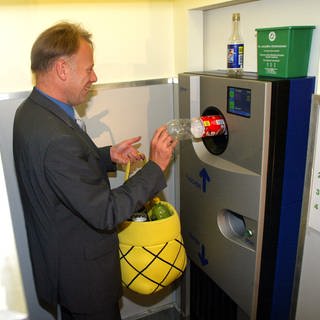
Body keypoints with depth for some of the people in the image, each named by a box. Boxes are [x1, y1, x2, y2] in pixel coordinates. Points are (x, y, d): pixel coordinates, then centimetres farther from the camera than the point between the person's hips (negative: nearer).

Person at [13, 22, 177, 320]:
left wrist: (108, 155, -3)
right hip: (82, 270, -9)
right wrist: (155, 167, -23)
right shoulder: (56, 137, -35)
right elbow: (105, 213, -30)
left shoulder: (30, 111, -3)